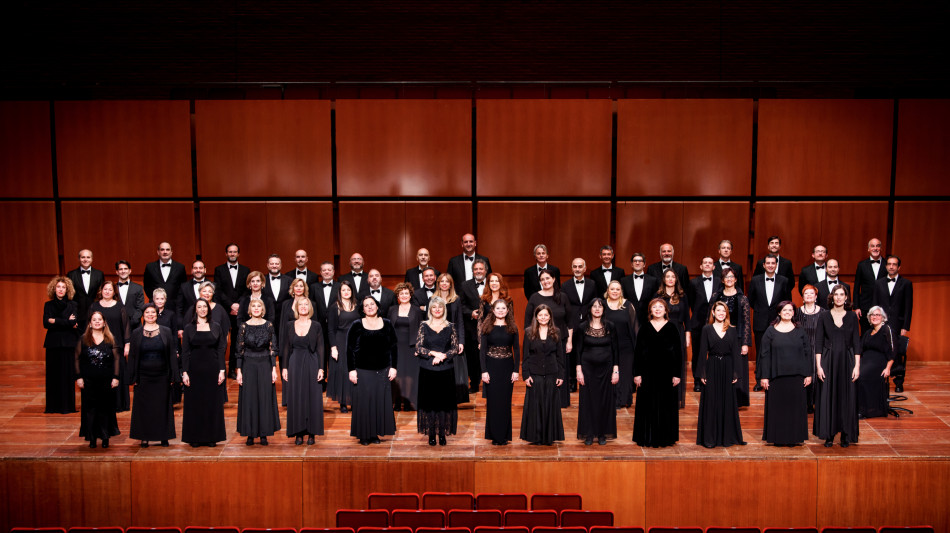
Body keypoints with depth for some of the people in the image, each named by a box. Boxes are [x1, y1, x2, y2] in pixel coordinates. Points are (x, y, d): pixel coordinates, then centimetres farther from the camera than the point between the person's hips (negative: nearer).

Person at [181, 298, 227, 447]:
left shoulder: (216, 327, 6)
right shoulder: (189, 328, 4)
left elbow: (221, 350, 4)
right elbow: (184, 352, 1)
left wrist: (222, 370, -4)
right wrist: (185, 372, -7)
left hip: (212, 369, 1)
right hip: (195, 369, -1)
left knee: (213, 403, 2)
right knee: (194, 403, 2)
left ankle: (212, 436, 10)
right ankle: (195, 437, 10)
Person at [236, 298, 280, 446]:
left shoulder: (268, 325, 2)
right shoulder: (244, 326, 0)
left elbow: (273, 348, 2)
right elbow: (240, 350, 1)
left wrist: (274, 369, -3)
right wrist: (239, 371, -4)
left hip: (265, 365, 0)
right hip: (248, 366, 0)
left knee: (265, 398, 2)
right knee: (249, 399, 2)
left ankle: (264, 434, 10)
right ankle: (250, 434, 10)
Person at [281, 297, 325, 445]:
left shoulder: (316, 326, 2)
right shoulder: (290, 326, 7)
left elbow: (320, 348, 0)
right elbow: (286, 348, 8)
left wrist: (321, 368, -7)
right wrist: (284, 368, 1)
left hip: (312, 364, -1)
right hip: (295, 365, 1)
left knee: (313, 397, 0)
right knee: (296, 398, 2)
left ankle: (311, 433, 8)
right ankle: (298, 433, 9)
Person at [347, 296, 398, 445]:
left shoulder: (387, 324, 6)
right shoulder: (357, 325, 0)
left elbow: (393, 347, 9)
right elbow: (350, 349, 0)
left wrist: (393, 367, 2)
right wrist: (351, 370, -7)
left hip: (382, 371, 2)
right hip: (362, 371, -2)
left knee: (381, 401, 4)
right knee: (364, 402, 0)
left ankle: (375, 433, 15)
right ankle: (364, 435, 10)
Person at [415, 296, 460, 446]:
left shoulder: (450, 326, 4)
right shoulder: (424, 326, 2)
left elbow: (456, 348, 1)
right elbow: (418, 347, -3)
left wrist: (443, 355, -15)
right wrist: (434, 353, -16)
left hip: (446, 370, 1)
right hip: (428, 370, 0)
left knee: (444, 400, 2)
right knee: (429, 400, 2)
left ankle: (442, 432, 12)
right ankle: (431, 433, 11)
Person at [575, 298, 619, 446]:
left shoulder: (610, 327, 1)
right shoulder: (582, 327, -1)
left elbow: (615, 349, 2)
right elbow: (578, 350, 0)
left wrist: (616, 370, -3)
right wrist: (579, 370, -6)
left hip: (605, 368, 1)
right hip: (588, 368, -1)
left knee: (605, 400, 4)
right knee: (588, 400, 1)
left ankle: (602, 433, 14)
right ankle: (589, 434, 10)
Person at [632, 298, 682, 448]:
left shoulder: (672, 328, 2)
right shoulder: (645, 328, 4)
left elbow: (678, 352, 2)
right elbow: (637, 351, 3)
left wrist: (677, 374, -4)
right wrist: (637, 373, -4)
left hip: (666, 371, 0)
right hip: (648, 371, 0)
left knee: (666, 404, 4)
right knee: (648, 404, 3)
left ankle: (665, 437, 15)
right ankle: (647, 437, 11)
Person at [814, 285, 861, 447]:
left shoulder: (852, 317, 5)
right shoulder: (824, 316, 2)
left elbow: (856, 343, 3)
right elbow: (818, 342, 0)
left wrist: (857, 366, -4)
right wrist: (818, 365, -7)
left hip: (847, 361, 1)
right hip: (828, 361, -1)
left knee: (847, 398, 3)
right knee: (827, 398, 1)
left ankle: (846, 435, 12)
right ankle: (829, 435, 9)